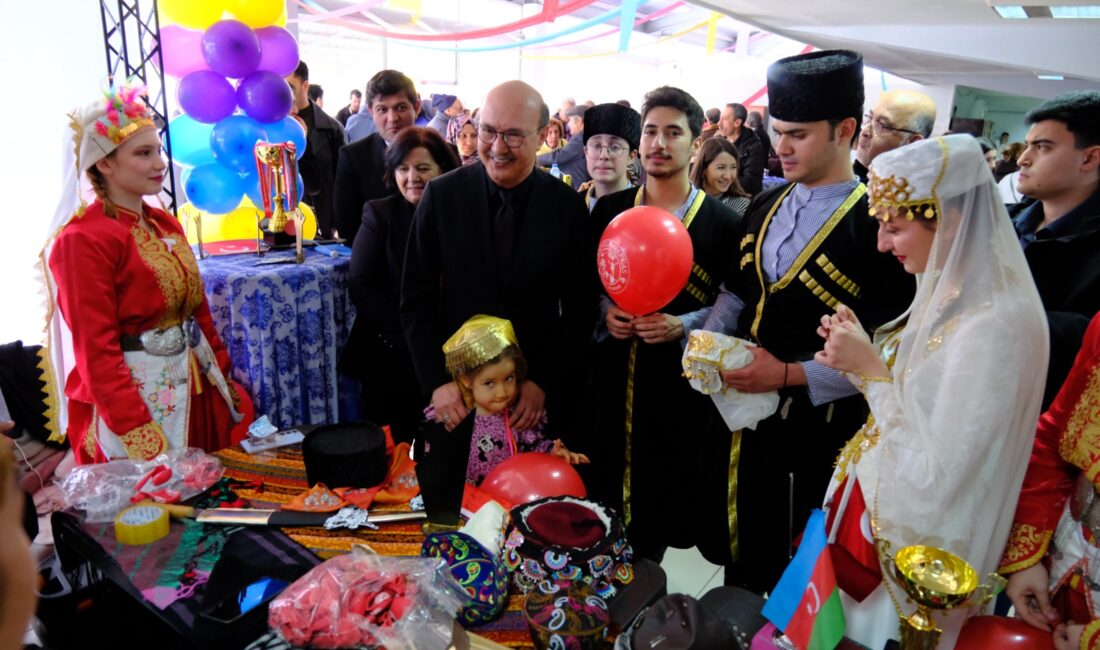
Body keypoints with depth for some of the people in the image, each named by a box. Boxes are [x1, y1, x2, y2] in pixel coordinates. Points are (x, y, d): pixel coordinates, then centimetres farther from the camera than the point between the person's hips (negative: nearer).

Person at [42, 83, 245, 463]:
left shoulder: (165, 223, 9)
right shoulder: (83, 240, -13)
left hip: (197, 389, 7)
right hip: (134, 398, -7)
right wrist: (144, 439, -20)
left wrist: (225, 380, 10)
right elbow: (96, 353, -16)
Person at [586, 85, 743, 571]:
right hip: (615, 376, 2)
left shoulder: (723, 222, -1)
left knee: (670, 487, 7)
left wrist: (683, 325, -16)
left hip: (684, 380, -2)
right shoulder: (608, 210, 6)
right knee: (611, 491, 9)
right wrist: (606, 312, -6)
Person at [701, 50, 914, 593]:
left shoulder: (878, 225, -17)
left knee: (799, 567, 14)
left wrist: (790, 375, -22)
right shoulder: (765, 206, 5)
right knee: (742, 548, 24)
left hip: (818, 430, -6)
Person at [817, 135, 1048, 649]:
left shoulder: (994, 326, -28)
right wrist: (859, 354, -8)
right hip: (874, 502, 8)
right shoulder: (950, 292, 0)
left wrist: (870, 368, -24)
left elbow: (934, 475, -27)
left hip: (912, 541, -8)